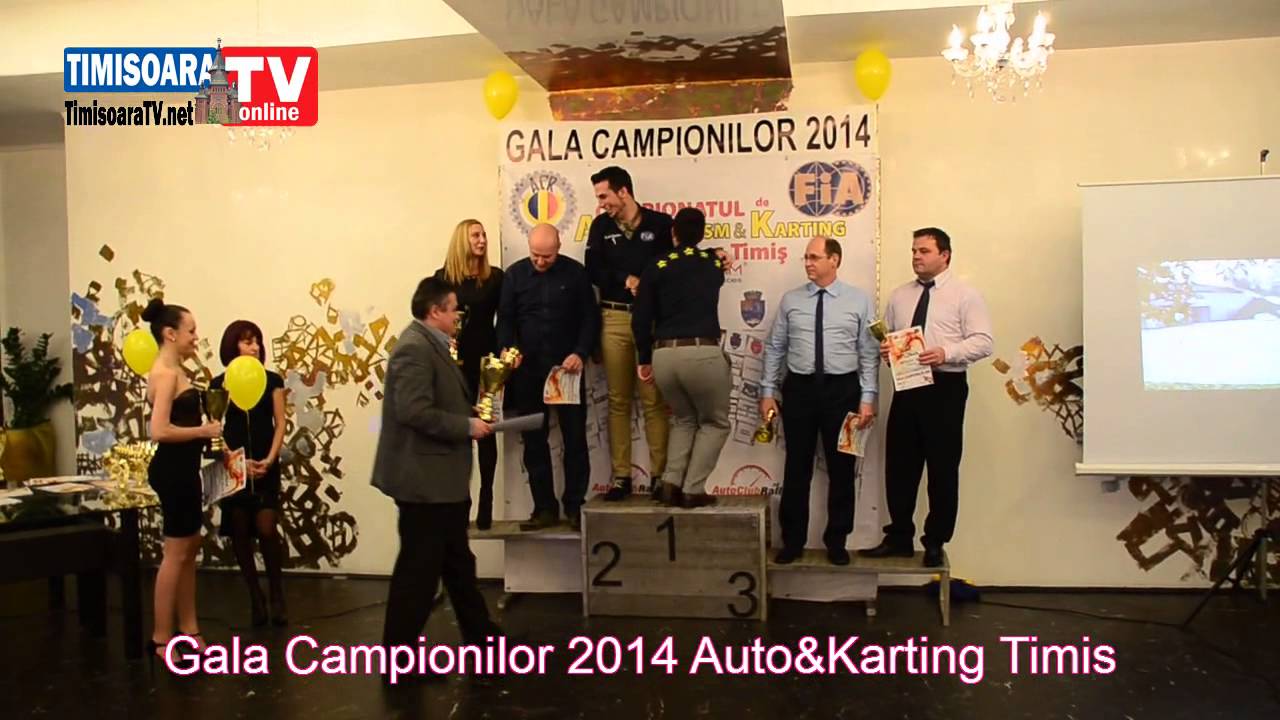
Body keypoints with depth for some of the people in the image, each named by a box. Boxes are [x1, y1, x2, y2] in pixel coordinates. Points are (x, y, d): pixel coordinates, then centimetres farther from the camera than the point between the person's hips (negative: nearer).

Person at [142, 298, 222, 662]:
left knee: (190, 549, 16)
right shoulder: (166, 373, -17)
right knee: (176, 553, -2)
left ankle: (187, 628, 26)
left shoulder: (174, 370, 13)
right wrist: (205, 430, -17)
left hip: (183, 468, 10)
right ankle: (161, 638, 7)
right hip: (172, 469, -10)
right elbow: (160, 430, -27)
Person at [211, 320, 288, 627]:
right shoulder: (220, 384, 3)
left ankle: (276, 592, 10)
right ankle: (255, 596, 16)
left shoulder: (272, 380, 3)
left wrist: (269, 460, -12)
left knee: (266, 530, -9)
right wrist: (238, 461, -11)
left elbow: (280, 424, 1)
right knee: (240, 533, 3)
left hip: (266, 466, -1)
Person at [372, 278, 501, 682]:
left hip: (441, 478, 11)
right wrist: (467, 426, -19)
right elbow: (415, 412, -27)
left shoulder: (432, 345, 13)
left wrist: (470, 417, 5)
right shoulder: (415, 347, -19)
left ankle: (481, 638, 31)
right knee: (419, 568, 0)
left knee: (457, 562, 19)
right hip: (424, 479, -11)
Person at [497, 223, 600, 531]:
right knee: (534, 441, 5)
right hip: (527, 370, 2)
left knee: (575, 438, 2)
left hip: (567, 368, -2)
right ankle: (544, 508, 14)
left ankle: (575, 506, 12)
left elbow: (590, 318, 1)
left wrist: (580, 353, -11)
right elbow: (505, 319, 6)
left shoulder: (575, 272, 0)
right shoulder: (515, 274, 4)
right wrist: (509, 350, -12)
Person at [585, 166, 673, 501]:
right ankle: (621, 476, 11)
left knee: (654, 400, 0)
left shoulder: (660, 223, 1)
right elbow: (593, 271, 1)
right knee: (618, 400, 6)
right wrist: (626, 279, -12)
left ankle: (659, 474, 7)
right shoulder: (601, 226, 10)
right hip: (614, 319, 3)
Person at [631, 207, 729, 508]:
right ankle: (693, 490, 7)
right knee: (715, 423, 18)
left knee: (683, 419, 25)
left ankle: (671, 483, 11)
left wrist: (645, 360, 16)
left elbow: (640, 319, 5)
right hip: (702, 353, -2)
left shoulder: (656, 267, 9)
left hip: (663, 355, 2)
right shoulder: (714, 263, 11)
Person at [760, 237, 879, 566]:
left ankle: (837, 542, 23)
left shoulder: (859, 300, 0)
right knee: (797, 469, 7)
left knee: (841, 469, 8)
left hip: (842, 389, -1)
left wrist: (868, 398, -8)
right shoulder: (790, 300, 5)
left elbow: (869, 353, -2)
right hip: (799, 389, 1)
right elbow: (774, 348, 7)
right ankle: (792, 541, 20)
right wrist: (768, 391, 2)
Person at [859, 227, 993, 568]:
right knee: (899, 465, 8)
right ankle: (899, 537, 21)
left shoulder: (965, 295, -2)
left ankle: (935, 543, 17)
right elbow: (885, 336, 19)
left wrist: (945, 352, -24)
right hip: (907, 386, 5)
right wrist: (884, 348, -4)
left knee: (943, 468, 3)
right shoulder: (899, 296, 14)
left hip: (945, 388, -4)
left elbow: (983, 342, -9)